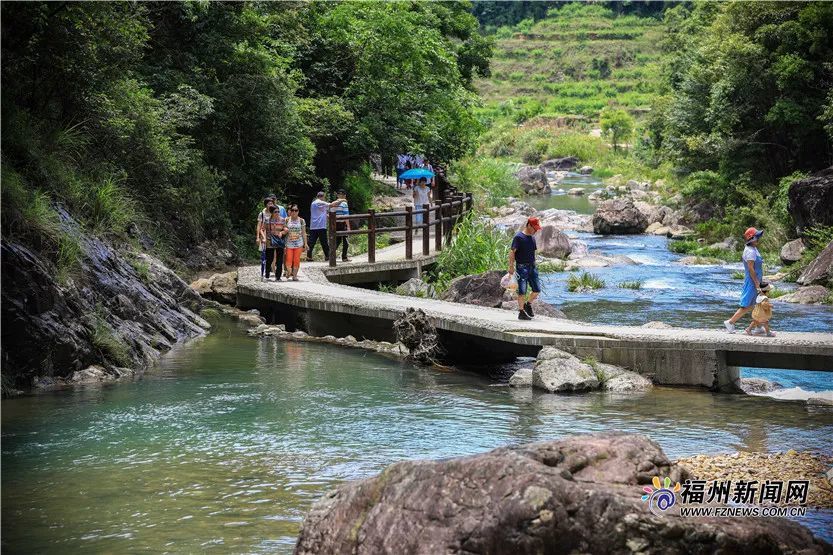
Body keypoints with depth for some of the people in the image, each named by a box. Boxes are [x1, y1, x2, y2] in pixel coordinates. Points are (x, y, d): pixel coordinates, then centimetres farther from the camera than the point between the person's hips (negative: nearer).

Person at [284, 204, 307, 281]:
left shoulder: (301, 220, 3)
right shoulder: (287, 220, 4)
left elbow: (304, 233, 6)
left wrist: (305, 244, 3)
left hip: (298, 243, 0)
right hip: (289, 243, 0)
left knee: (296, 260, -2)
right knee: (289, 260, -7)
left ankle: (294, 275, 7)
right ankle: (289, 272, 16)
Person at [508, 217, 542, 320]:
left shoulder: (532, 238, 14)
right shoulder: (519, 237, -10)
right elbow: (512, 252, -13)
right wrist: (511, 267, -19)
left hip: (532, 267, 7)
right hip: (522, 267, -7)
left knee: (537, 289, 4)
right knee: (522, 291, -4)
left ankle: (528, 304, 26)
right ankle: (521, 312, 3)